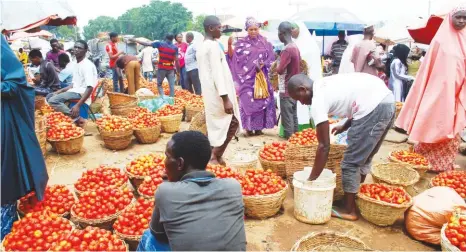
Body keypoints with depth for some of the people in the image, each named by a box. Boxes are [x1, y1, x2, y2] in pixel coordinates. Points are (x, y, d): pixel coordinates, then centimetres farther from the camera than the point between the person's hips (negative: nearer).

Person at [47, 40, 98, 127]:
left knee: (53, 100, -22)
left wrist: (78, 105, -30)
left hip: (81, 93, -10)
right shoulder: (77, 64, 15)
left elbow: (90, 88, -24)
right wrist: (60, 91, 12)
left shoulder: (88, 65, -15)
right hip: (75, 91, 10)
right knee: (50, 96, 12)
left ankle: (77, 119, -21)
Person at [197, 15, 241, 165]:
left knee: (218, 125, 14)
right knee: (232, 124, -2)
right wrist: (225, 98, -24)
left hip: (210, 94, 9)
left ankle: (216, 157, 16)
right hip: (218, 94, -9)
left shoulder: (202, 47, 15)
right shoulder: (213, 46, -15)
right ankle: (215, 157, -2)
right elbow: (217, 73, -22)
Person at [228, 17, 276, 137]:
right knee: (248, 102, -4)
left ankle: (259, 127, 11)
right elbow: (233, 56, -1)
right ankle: (249, 128, 4)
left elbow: (271, 58, 3)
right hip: (247, 78, -2)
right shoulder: (241, 42, 3)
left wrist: (263, 64, -10)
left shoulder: (264, 42, 7)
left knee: (260, 100, 3)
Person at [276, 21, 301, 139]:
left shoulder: (287, 50, -20)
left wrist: (275, 65, -3)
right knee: (293, 116, 16)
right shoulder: (295, 47, 8)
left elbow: (280, 70, -23)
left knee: (287, 119, -1)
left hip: (286, 90, -9)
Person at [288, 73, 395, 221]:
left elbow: (324, 146, -5)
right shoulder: (326, 84, 20)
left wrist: (312, 179, 2)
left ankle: (349, 210, 19)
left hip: (374, 108, -10)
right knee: (364, 158, 24)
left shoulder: (318, 101, -5)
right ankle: (358, 195, 40)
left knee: (350, 163, 6)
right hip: (387, 101, 10)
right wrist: (345, 127, 31)